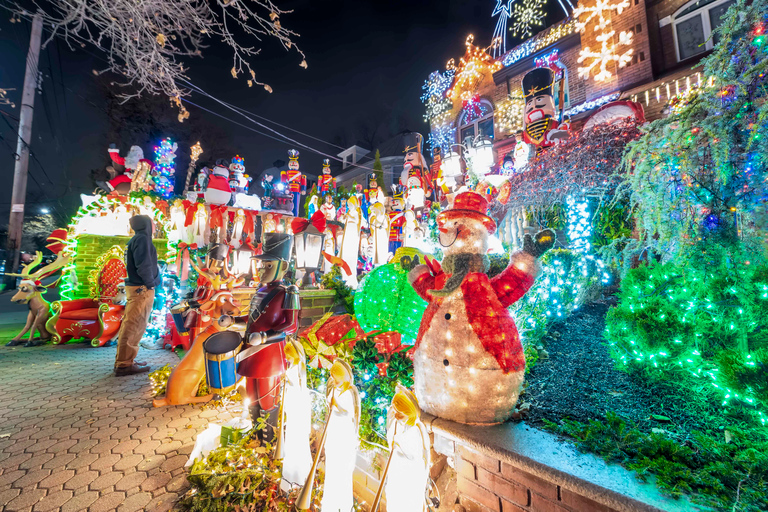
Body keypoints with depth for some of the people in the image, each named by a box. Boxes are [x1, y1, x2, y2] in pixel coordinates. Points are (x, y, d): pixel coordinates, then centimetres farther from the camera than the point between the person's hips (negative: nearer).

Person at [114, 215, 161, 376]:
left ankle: (124, 361, 24)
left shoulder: (136, 239, 17)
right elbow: (143, 265, -21)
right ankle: (124, 364, 1)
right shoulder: (142, 238, -12)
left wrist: (152, 282, 10)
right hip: (142, 289, -10)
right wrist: (150, 283, -11)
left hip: (137, 288, 10)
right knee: (134, 326, -5)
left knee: (131, 325, 15)